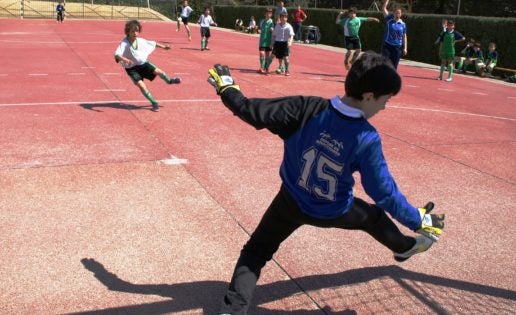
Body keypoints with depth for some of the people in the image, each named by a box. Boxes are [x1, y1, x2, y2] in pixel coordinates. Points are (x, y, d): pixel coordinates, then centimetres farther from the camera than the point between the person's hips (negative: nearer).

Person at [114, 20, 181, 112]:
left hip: (143, 63, 4)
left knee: (158, 71, -7)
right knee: (141, 85, -17)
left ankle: (169, 81, 29)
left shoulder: (141, 41, -7)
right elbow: (117, 54, -38)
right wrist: (124, 59, -57)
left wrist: (163, 46, 18)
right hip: (132, 68, -4)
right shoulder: (124, 43, -24)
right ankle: (154, 103, -5)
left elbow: (152, 43, 11)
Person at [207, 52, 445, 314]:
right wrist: (419, 220, -4)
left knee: (255, 252, 15)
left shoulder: (307, 108, -26)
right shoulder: (367, 139, -27)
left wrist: (226, 88, -3)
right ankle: (405, 247, 58)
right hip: (333, 212, 0)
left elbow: (250, 111, -21)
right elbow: (385, 193, -19)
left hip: (291, 202, 1)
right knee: (373, 216, 31)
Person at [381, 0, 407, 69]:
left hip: (397, 47, 1)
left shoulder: (403, 24, 2)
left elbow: (404, 36, 5)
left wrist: (405, 48, 0)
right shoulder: (389, 19, -1)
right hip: (387, 45, -1)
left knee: (394, 66, 6)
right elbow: (383, 8, -5)